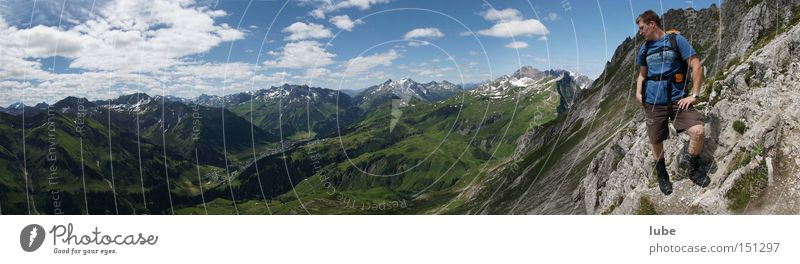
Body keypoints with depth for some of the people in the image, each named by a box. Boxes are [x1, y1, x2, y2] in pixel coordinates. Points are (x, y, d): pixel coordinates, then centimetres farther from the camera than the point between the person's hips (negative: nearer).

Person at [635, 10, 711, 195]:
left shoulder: (676, 40, -4)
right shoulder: (645, 48, 10)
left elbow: (697, 66, -7)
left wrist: (694, 95, -12)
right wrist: (639, 93, 6)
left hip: (677, 99, -4)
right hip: (653, 103, 4)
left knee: (698, 132, -20)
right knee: (656, 143, 6)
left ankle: (694, 170, 3)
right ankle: (662, 177, 29)